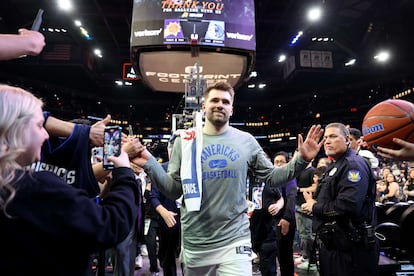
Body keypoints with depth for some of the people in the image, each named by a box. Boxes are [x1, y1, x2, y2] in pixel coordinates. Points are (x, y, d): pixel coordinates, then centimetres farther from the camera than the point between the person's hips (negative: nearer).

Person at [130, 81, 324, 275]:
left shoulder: (246, 141, -1)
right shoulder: (185, 140, -1)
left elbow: (271, 177, 4)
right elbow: (173, 190, -2)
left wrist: (301, 160, -9)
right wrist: (150, 163, -16)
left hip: (234, 241, 0)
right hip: (195, 244, 1)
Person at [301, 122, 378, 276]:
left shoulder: (354, 164, -16)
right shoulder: (334, 166, 15)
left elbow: (348, 206, -29)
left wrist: (315, 207, -15)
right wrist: (312, 201, -1)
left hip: (350, 249, -9)